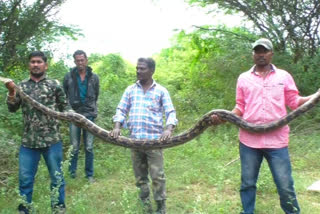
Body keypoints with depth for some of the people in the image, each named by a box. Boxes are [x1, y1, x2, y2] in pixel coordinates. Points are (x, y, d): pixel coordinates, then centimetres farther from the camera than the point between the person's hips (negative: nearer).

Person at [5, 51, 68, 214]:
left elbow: (65, 106, 6)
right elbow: (12, 109, 5)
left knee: (57, 177, 9)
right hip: (28, 141, 2)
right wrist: (11, 92, -11)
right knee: (25, 179, 10)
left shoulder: (54, 84, 2)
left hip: (52, 140, -2)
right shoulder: (22, 86, 10)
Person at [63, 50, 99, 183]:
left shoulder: (94, 77, 2)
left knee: (89, 147, 5)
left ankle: (89, 174, 16)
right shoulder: (69, 76, -1)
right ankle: (72, 172, 20)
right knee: (74, 147, 6)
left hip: (89, 115, 1)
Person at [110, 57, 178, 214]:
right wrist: (117, 127, -9)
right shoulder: (130, 90, 12)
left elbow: (171, 113, -1)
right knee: (140, 175, 12)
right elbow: (121, 110, 9)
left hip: (154, 139, -3)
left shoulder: (161, 91, 4)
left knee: (157, 175, -2)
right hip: (134, 139, 3)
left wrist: (169, 129, -20)